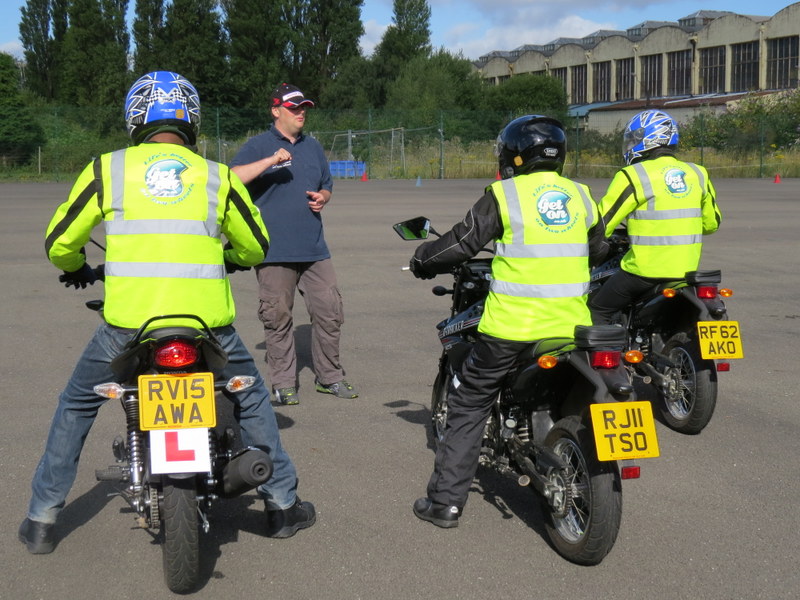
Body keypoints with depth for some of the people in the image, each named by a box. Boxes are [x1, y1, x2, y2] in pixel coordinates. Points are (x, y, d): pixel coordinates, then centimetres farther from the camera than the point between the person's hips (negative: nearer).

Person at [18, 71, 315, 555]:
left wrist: (75, 269, 33)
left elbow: (59, 242, 11)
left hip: (128, 322, 0)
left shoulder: (107, 169, 6)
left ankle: (43, 519, 26)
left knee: (77, 405, 23)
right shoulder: (218, 178, 9)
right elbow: (256, 248, 20)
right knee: (252, 400, 26)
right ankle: (283, 503, 31)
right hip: (206, 323, 1)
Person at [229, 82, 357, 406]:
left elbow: (326, 185, 28)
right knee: (278, 318, 0)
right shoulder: (258, 146, 0)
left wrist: (322, 198, 4)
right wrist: (270, 161, -25)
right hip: (274, 251, -5)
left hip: (314, 248, 5)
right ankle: (283, 383, 11)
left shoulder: (312, 147, 18)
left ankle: (329, 376, 18)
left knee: (330, 312, 4)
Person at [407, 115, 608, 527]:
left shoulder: (505, 195, -6)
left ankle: (445, 501, 9)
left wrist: (422, 261, 13)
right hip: (571, 322, 4)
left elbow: (463, 242, -4)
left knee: (468, 405, 9)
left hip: (512, 326, -4)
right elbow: (598, 250, 22)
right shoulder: (581, 196, 9)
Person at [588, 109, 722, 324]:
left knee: (598, 311, 8)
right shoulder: (698, 174, 9)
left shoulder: (633, 176, -10)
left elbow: (601, 224, -10)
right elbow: (711, 222, 19)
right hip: (687, 269, 6)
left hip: (646, 270, -6)